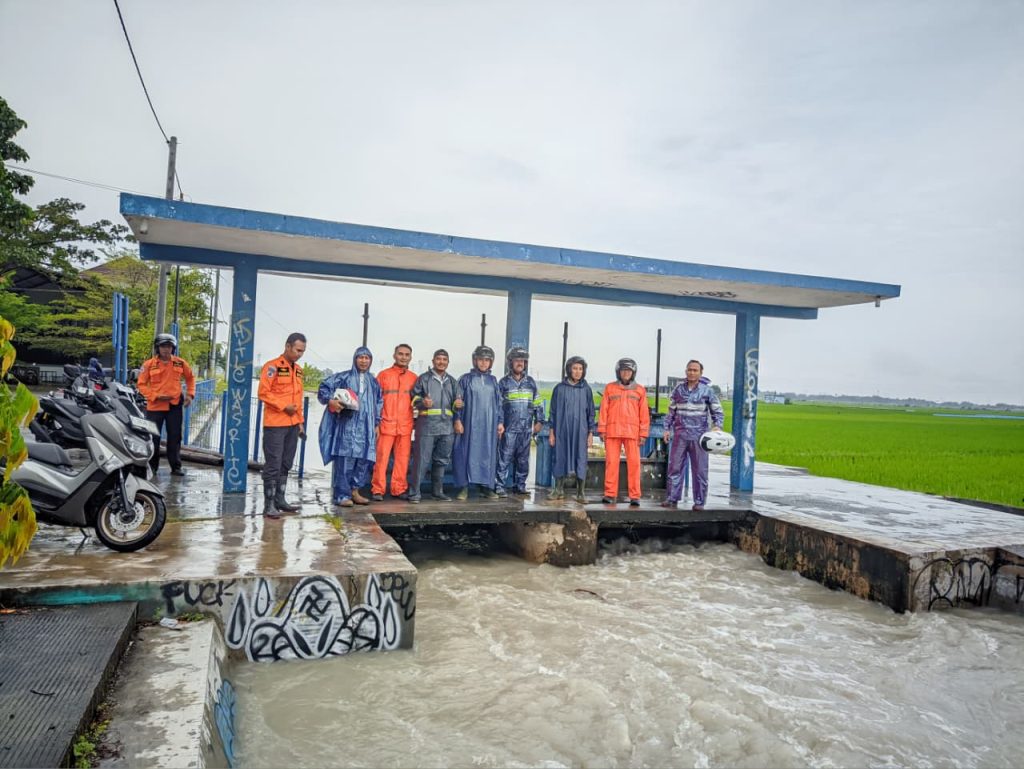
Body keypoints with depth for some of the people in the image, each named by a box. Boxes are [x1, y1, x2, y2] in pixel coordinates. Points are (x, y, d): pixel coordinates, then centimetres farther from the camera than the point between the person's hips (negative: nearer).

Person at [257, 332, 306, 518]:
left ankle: (279, 499, 21)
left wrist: (300, 422, 15)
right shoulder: (272, 367, -8)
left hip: (293, 425, 7)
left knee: (285, 465, 12)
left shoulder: (298, 370, 14)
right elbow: (263, 393, -14)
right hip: (275, 424, -7)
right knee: (273, 465, -5)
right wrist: (283, 406, -17)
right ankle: (269, 504, 1)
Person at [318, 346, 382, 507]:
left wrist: (377, 424, 17)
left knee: (364, 459, 3)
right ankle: (342, 495, -1)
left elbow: (378, 404, 22)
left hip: (366, 428, 5)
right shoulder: (343, 377, 3)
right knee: (344, 459, -8)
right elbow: (323, 387, -1)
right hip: (346, 425, -5)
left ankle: (354, 491, 17)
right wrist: (330, 400, -18)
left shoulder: (373, 382, 18)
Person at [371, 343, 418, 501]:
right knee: (381, 457, -3)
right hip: (386, 424, -2)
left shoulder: (414, 378, 11)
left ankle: (399, 489, 13)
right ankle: (377, 490, 4)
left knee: (402, 459, 4)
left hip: (405, 425, 3)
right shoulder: (383, 375, 4)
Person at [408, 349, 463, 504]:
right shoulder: (424, 378, 3)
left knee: (441, 460, 12)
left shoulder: (452, 381, 18)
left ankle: (437, 491, 24)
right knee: (422, 460, -6)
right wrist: (422, 402, -18)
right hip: (427, 424, -5)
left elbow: (458, 399, 22)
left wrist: (457, 404, 0)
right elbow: (414, 397, 2)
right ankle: (414, 492, 0)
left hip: (447, 426, 5)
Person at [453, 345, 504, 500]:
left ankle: (486, 486, 13)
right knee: (467, 453, -4)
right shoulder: (466, 379, 3)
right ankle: (464, 487, 2)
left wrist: (500, 422, 10)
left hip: (489, 425, 3)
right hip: (470, 423, -3)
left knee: (488, 454, 4)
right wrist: (457, 420, -8)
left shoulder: (493, 380, 14)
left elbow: (498, 403, 15)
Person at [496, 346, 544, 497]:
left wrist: (538, 421, 10)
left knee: (523, 459, 8)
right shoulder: (504, 382, 2)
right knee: (504, 458, -4)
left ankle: (520, 485, 18)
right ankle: (499, 486, 2)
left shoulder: (530, 382, 11)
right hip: (509, 428, -3)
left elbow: (538, 403, 15)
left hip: (526, 428, 3)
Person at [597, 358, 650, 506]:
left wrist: (643, 433, 2)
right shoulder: (610, 388, 9)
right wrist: (602, 430, 2)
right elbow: (604, 410, 8)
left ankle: (635, 496, 2)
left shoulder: (640, 390, 8)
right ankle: (610, 494, 6)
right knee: (611, 462, 0)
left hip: (632, 432, 0)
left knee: (634, 463, -3)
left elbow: (644, 413, 7)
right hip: (613, 431, 0)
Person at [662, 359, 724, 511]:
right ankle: (672, 498, 10)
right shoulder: (679, 389, 8)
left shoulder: (707, 390, 0)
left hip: (699, 435, -2)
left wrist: (717, 426, -13)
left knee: (700, 470, 2)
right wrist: (667, 428, 8)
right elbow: (671, 411, 14)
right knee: (674, 467, 2)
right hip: (680, 434, 2)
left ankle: (699, 501, 9)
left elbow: (718, 412, 3)